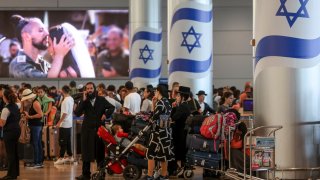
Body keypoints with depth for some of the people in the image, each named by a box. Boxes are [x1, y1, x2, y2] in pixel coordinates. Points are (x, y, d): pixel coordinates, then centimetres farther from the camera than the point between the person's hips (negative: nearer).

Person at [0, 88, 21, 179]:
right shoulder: (16, 106, 4)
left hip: (9, 132, -8)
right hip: (17, 130, 8)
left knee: (10, 153, -3)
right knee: (15, 151, 16)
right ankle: (16, 172, 24)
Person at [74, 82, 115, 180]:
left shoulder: (101, 99, 5)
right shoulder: (84, 101, 4)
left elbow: (112, 107, 11)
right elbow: (77, 113, -8)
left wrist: (106, 114, -7)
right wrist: (83, 100, -14)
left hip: (99, 128, 0)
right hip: (87, 129, 0)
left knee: (100, 152, 6)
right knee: (86, 152, 0)